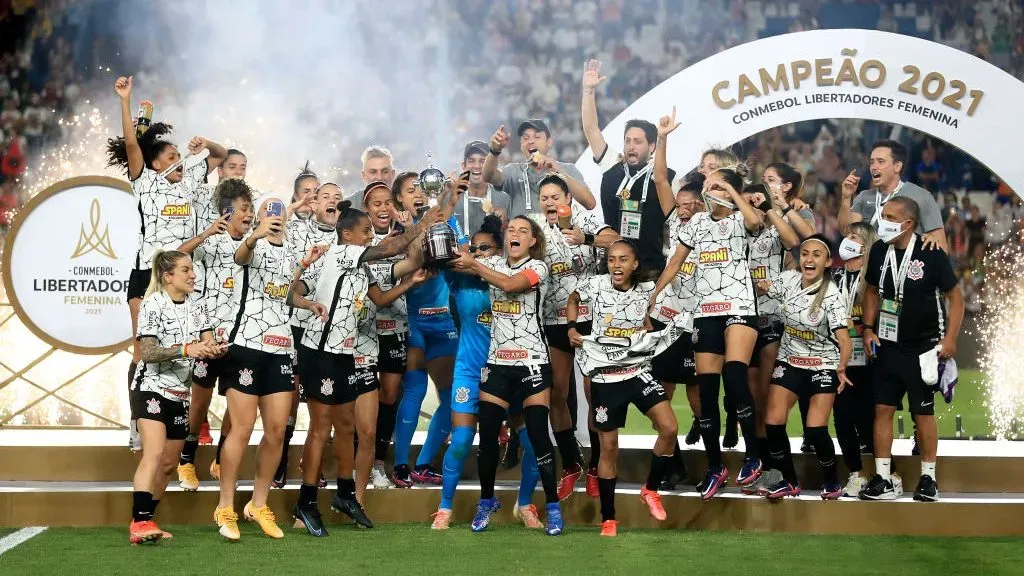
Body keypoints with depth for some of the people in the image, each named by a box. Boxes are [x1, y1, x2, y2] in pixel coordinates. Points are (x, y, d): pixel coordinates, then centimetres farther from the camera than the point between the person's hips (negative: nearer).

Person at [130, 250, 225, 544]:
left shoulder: (196, 304, 8)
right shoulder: (153, 305, -12)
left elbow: (208, 342, 4)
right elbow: (147, 353, -19)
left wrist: (214, 349, -20)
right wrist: (185, 349, -31)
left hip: (180, 393, 7)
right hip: (151, 387, -7)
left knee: (169, 463, 9)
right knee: (154, 453, -23)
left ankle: (145, 523, 18)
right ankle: (139, 522, -29)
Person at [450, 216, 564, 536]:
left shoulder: (537, 267, -4)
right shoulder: (494, 263, 9)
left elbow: (512, 284, -24)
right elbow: (457, 263, -6)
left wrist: (474, 265, -24)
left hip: (532, 362, -4)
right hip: (497, 362, 4)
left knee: (538, 434, -6)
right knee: (487, 434, 2)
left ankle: (553, 507, 2)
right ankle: (487, 501, 20)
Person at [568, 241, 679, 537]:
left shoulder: (648, 289, -3)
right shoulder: (595, 285, -8)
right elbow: (573, 299, 13)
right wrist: (572, 328, 0)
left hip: (638, 371, 1)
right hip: (605, 376, -1)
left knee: (669, 429, -16)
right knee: (608, 446, 5)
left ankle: (650, 489, 8)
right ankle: (608, 519, 17)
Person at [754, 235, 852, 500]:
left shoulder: (832, 295, -19)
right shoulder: (788, 279, -6)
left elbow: (843, 339, -26)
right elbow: (759, 289, 10)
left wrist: (841, 369, -39)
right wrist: (761, 286, -11)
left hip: (823, 366, -4)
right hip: (789, 362, 4)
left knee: (816, 429, -14)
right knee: (773, 423, -5)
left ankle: (832, 480, 11)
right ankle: (789, 480, 15)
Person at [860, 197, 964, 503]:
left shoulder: (931, 255, -14)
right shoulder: (879, 251, -1)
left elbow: (955, 296, -6)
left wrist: (950, 339, -11)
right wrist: (868, 328, 4)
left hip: (923, 348, -4)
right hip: (888, 346, 4)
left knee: (923, 412, 3)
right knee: (883, 409, 1)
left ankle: (928, 479, 15)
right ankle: (884, 479, 7)